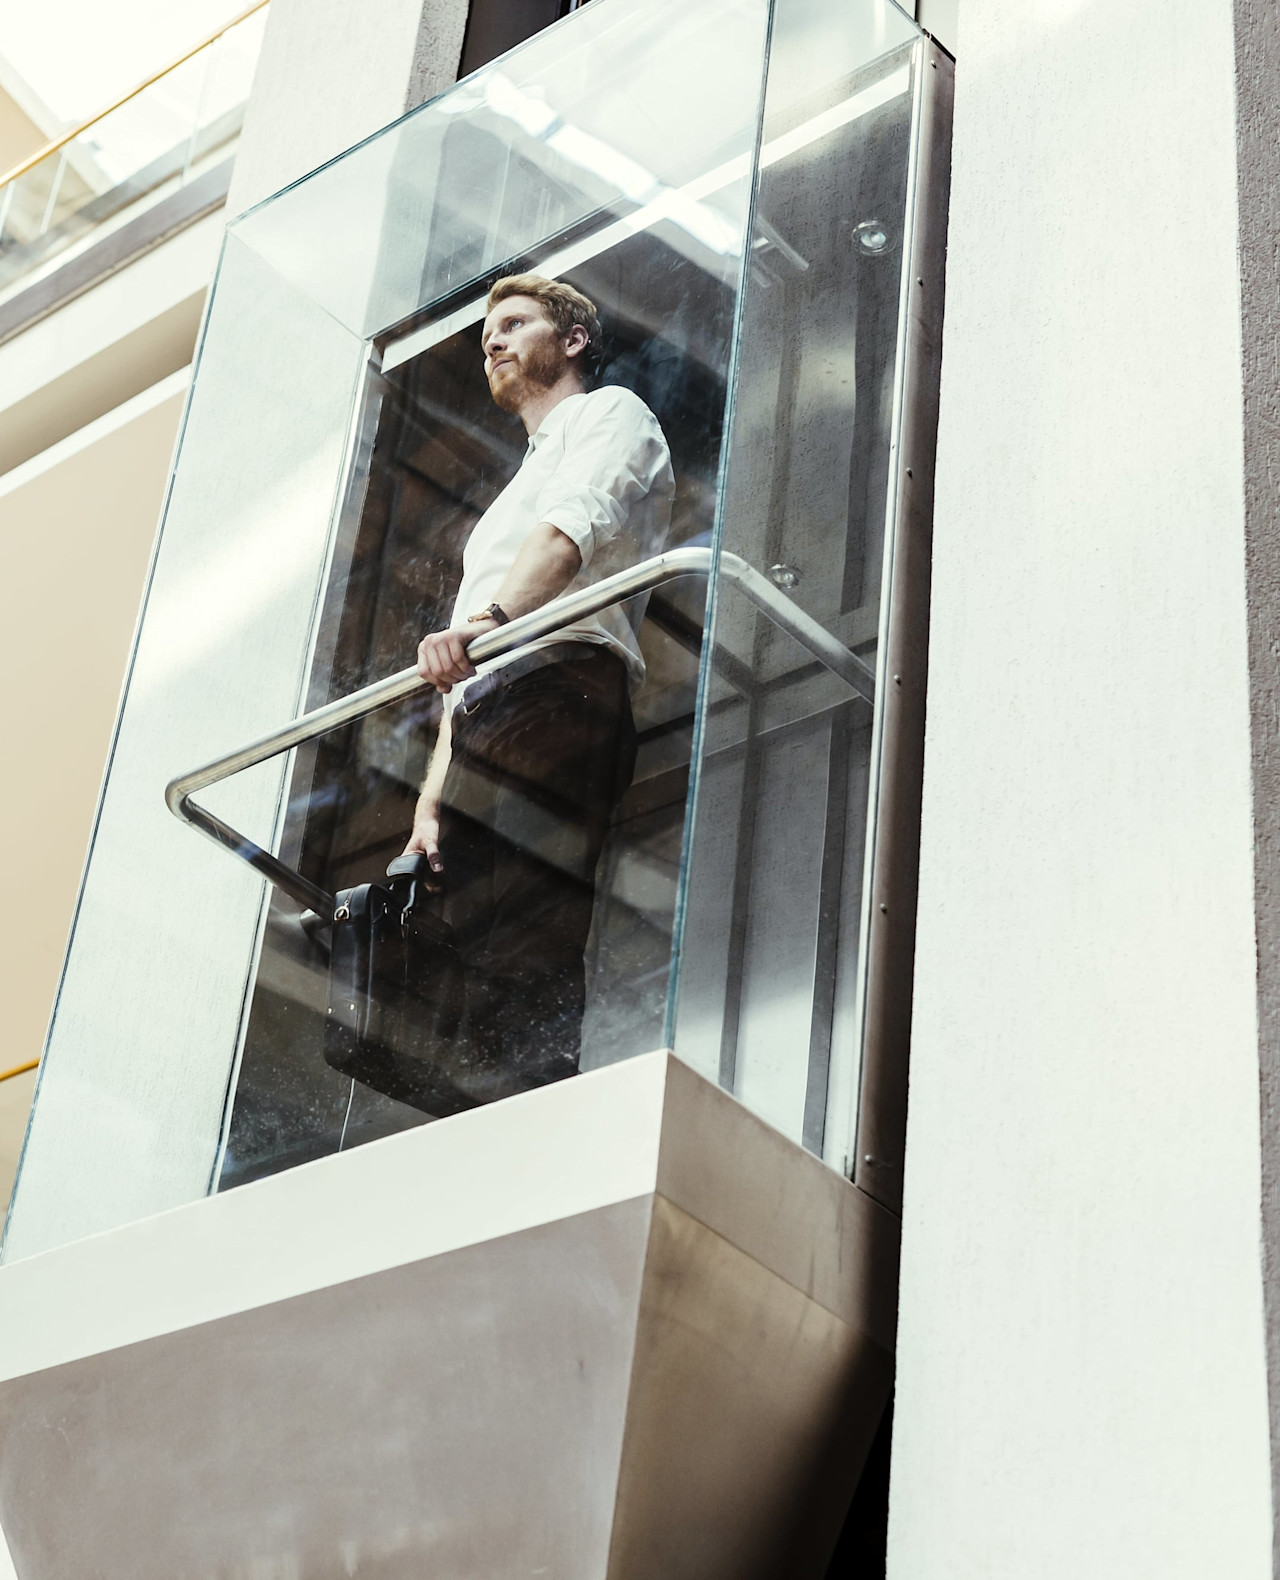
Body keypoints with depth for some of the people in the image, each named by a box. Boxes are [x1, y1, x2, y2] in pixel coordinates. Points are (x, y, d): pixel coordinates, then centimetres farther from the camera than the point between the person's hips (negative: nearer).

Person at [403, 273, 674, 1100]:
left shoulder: (610, 412, 14)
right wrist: (431, 804, 19)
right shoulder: (514, 498, 40)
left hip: (558, 694, -8)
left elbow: (577, 525, -11)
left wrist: (489, 619, -30)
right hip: (489, 717, 9)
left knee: (521, 954, -24)